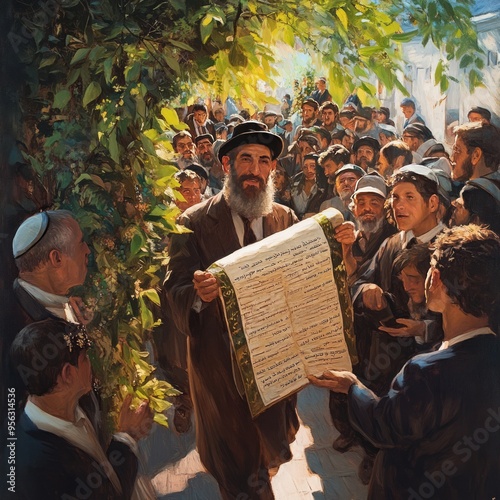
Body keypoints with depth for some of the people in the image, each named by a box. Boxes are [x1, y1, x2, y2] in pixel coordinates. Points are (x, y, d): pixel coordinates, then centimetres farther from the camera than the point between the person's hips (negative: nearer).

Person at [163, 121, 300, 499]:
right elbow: (176, 293, -15)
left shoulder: (286, 219, -1)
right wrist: (197, 293, -37)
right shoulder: (195, 222, -11)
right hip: (220, 361, -3)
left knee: (271, 450, 25)